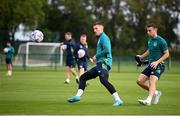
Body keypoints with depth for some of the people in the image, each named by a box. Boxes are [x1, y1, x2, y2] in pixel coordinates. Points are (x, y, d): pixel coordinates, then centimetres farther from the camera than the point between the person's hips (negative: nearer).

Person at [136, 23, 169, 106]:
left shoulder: (161, 41, -11)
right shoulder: (150, 40, 13)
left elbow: (166, 54, -11)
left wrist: (157, 62, -21)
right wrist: (141, 56, 17)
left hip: (158, 65, -8)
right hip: (150, 65, 9)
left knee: (152, 82, -26)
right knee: (139, 81, 3)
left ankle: (148, 100, -39)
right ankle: (155, 92, 18)